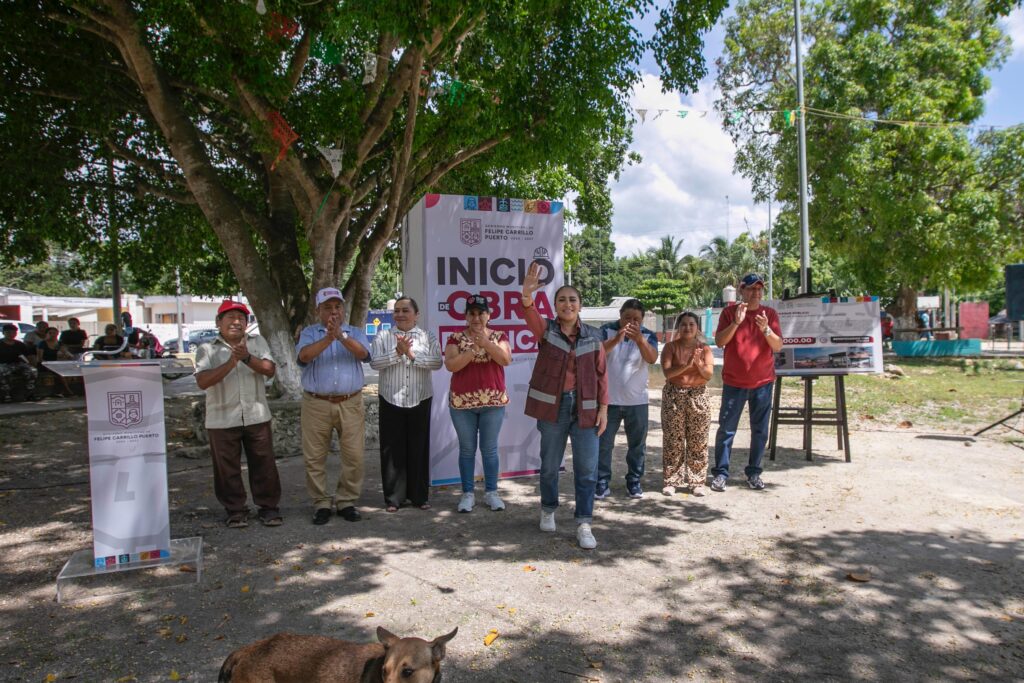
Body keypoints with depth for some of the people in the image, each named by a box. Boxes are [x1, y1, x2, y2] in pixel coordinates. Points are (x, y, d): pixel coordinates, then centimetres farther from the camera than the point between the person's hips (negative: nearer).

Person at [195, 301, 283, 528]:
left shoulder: (257, 342, 8)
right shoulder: (207, 349, 1)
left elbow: (269, 369, -5)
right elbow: (202, 381, -14)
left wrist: (247, 357, -21)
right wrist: (231, 362, -24)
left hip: (257, 416, 1)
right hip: (222, 420, -1)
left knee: (264, 465, 6)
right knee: (227, 469, 7)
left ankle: (268, 507, 18)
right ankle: (235, 510, 21)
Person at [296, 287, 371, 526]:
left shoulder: (355, 333, 9)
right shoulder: (309, 333, 6)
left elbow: (363, 354, -12)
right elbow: (304, 356, -14)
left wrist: (341, 336, -27)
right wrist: (328, 338, -28)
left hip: (350, 404, 1)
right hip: (316, 404, -1)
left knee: (354, 456, 1)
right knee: (315, 458, 4)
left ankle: (346, 501, 15)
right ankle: (322, 504, 16)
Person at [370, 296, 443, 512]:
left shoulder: (428, 337, 5)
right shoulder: (382, 337, 5)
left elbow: (437, 362, -8)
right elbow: (375, 363, -7)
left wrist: (412, 355, -17)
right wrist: (397, 353, -18)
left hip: (420, 401, 0)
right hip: (391, 401, 0)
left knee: (419, 448, 7)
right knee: (392, 449, 3)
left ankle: (420, 496, 18)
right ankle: (393, 498, 12)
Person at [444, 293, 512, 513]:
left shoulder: (499, 336, 5)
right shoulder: (456, 338, 2)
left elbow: (506, 360, -11)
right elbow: (450, 365, -10)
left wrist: (485, 343, -23)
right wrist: (473, 350, -21)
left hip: (493, 401, 0)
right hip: (462, 402, 0)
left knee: (490, 448, 7)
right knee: (467, 449, 7)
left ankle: (491, 492, 18)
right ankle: (467, 493, 16)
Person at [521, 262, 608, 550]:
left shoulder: (593, 335, 4)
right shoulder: (546, 329, -2)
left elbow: (601, 373, 4)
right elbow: (530, 315, -25)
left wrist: (603, 408, -2)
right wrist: (527, 294, -47)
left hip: (585, 407, 1)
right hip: (552, 405, -1)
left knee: (587, 468, -1)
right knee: (550, 464, 13)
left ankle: (584, 524, 8)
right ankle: (548, 510, 35)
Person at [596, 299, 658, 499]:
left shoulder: (648, 335, -1)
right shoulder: (607, 330, -4)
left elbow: (652, 359, -19)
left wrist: (639, 339, -37)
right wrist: (617, 339, -38)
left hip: (637, 401, 2)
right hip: (608, 399, -1)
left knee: (637, 444, 9)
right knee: (603, 443, 2)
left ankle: (634, 482, 22)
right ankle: (602, 484, 10)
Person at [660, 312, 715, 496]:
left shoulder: (704, 348, 5)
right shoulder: (670, 347, 1)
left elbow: (709, 374, -3)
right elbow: (667, 372, -11)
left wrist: (698, 363, -21)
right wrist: (686, 365, -24)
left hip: (698, 396, 1)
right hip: (673, 396, -1)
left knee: (698, 442, 3)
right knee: (673, 441, 0)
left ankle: (697, 482, 11)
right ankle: (671, 481, 8)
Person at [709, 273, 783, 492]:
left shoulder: (770, 314, 4)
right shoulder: (729, 312, 0)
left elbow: (778, 346, -3)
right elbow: (719, 341, -9)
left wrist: (766, 329, -21)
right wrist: (736, 322, -22)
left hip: (763, 382, 2)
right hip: (734, 382, -2)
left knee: (760, 430, 7)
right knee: (726, 429, -1)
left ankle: (754, 472, 17)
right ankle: (720, 473, 5)